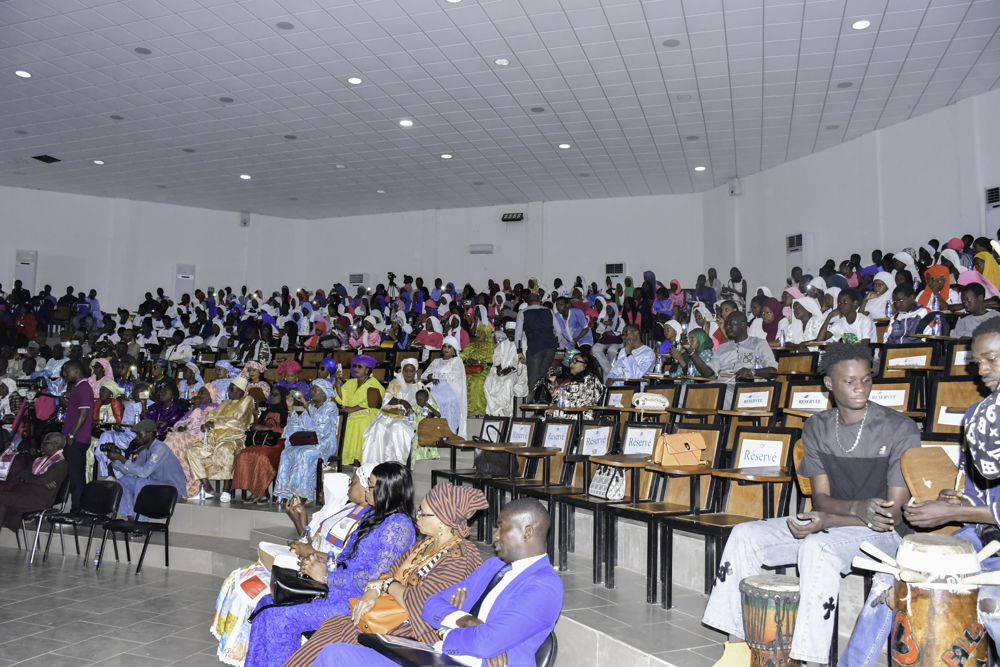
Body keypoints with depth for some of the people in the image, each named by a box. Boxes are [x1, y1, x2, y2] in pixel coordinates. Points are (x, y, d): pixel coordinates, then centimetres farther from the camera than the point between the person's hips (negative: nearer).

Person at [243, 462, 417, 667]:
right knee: (267, 603, 1)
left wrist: (327, 576, -14)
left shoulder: (398, 525, -17)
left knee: (280, 618, -16)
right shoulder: (375, 516, 14)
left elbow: (376, 577, -22)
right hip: (338, 588, 10)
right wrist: (322, 559, 1)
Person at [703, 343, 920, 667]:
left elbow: (895, 511, -14)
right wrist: (858, 508, -24)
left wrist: (829, 520, -25)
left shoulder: (900, 428, -11)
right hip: (828, 524, 6)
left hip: (882, 533, -5)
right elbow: (821, 498, -2)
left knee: (816, 547, -36)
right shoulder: (817, 428, 4)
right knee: (745, 535, -12)